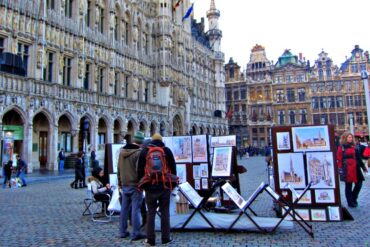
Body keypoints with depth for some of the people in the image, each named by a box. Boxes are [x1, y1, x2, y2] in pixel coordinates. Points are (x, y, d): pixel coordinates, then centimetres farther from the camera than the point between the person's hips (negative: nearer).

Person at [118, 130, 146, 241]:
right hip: (135, 185, -7)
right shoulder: (139, 152, -15)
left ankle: (123, 232, 20)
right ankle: (135, 233, 3)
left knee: (124, 209, 13)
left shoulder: (122, 151, 9)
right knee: (135, 209, -2)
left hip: (125, 185, 7)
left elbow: (119, 169, 15)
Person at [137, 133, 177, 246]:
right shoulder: (167, 150, 2)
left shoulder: (144, 151, 3)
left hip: (150, 187, 0)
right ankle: (165, 238, 12)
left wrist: (142, 184, 11)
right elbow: (173, 168, 2)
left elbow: (140, 170, 4)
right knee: (165, 212, 8)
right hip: (164, 186, 0)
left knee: (151, 212, 8)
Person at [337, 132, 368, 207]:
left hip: (355, 168, 6)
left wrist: (363, 166, 17)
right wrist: (340, 168, -15)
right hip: (347, 169, -6)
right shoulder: (341, 147, -4)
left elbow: (358, 158, 18)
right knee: (348, 185, 3)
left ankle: (353, 199, 26)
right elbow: (339, 159, -8)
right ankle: (350, 202, 14)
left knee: (359, 184, 5)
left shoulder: (354, 147, 14)